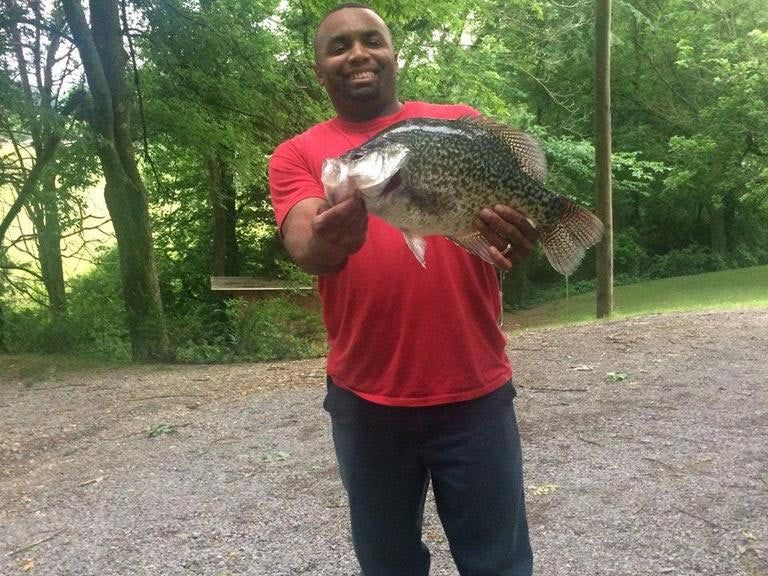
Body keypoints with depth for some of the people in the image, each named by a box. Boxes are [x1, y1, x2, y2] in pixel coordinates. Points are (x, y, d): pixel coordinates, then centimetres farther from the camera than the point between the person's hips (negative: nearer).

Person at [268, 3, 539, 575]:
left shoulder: (461, 124, 5)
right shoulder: (297, 155, 4)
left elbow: (512, 204, -4)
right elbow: (302, 245, -12)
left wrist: (517, 234, -28)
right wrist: (328, 243, -36)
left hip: (474, 390, 0)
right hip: (364, 400, 1)